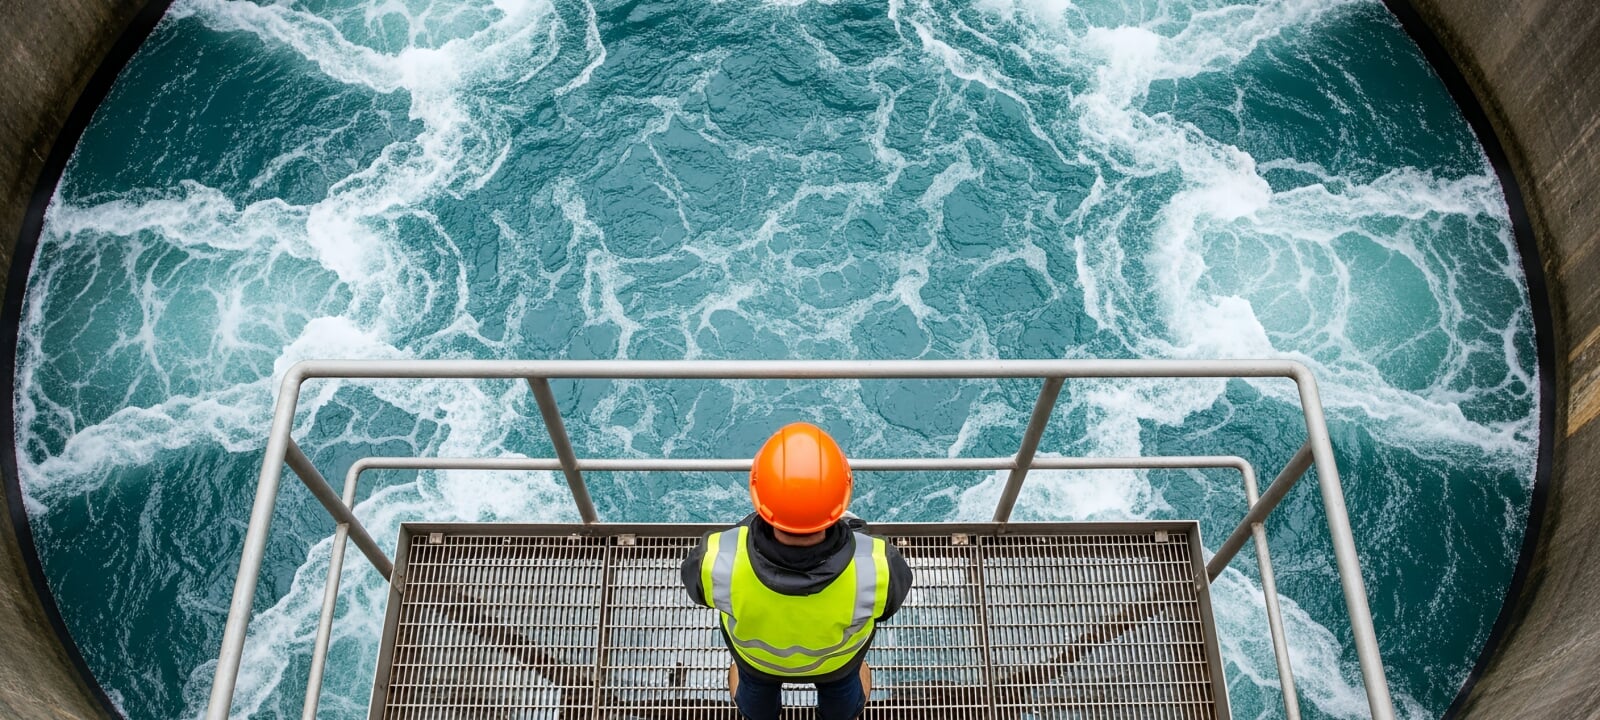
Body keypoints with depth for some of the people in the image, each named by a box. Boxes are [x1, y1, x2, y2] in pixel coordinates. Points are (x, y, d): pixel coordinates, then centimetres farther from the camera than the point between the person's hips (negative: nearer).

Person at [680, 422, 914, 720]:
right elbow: (897, 581, -18)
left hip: (754, 654, 0)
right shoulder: (876, 568, -44)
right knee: (841, 683, 39)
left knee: (754, 682, 39)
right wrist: (852, 530, -3)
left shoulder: (718, 561, -44)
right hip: (837, 658, 0)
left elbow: (695, 580, -18)